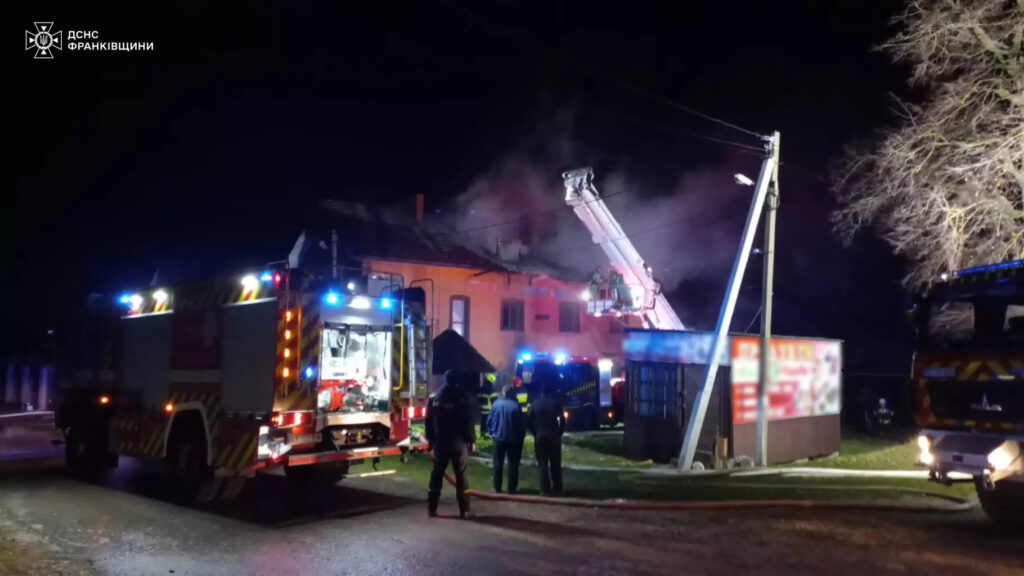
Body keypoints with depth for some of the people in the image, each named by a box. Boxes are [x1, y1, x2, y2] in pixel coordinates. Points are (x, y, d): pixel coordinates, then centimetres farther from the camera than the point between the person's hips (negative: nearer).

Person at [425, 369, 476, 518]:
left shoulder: (434, 399, 6)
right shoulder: (462, 397, -8)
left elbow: (428, 422, 9)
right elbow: (468, 422, -9)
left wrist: (431, 442, 16)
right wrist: (472, 440, 1)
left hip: (440, 443, 3)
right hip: (458, 442, -3)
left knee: (436, 474, 11)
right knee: (461, 475, 2)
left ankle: (431, 507, 11)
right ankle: (464, 509, 2)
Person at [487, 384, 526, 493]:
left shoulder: (495, 404, -6)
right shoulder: (515, 405, -16)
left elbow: (489, 421, 1)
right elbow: (522, 423, -10)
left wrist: (492, 432, 15)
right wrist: (521, 436, 4)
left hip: (498, 438, 3)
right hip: (513, 439, -3)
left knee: (498, 463, 12)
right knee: (513, 464, 7)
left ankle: (497, 487, 14)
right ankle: (511, 488, 6)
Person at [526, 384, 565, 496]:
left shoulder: (535, 404, 2)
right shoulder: (556, 403, 0)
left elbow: (528, 420, -3)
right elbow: (562, 421, -4)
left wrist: (535, 433, 7)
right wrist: (559, 433, 6)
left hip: (540, 436, 0)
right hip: (554, 436, 0)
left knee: (543, 464, 4)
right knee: (555, 464, 7)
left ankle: (546, 490, 1)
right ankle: (557, 489, 7)